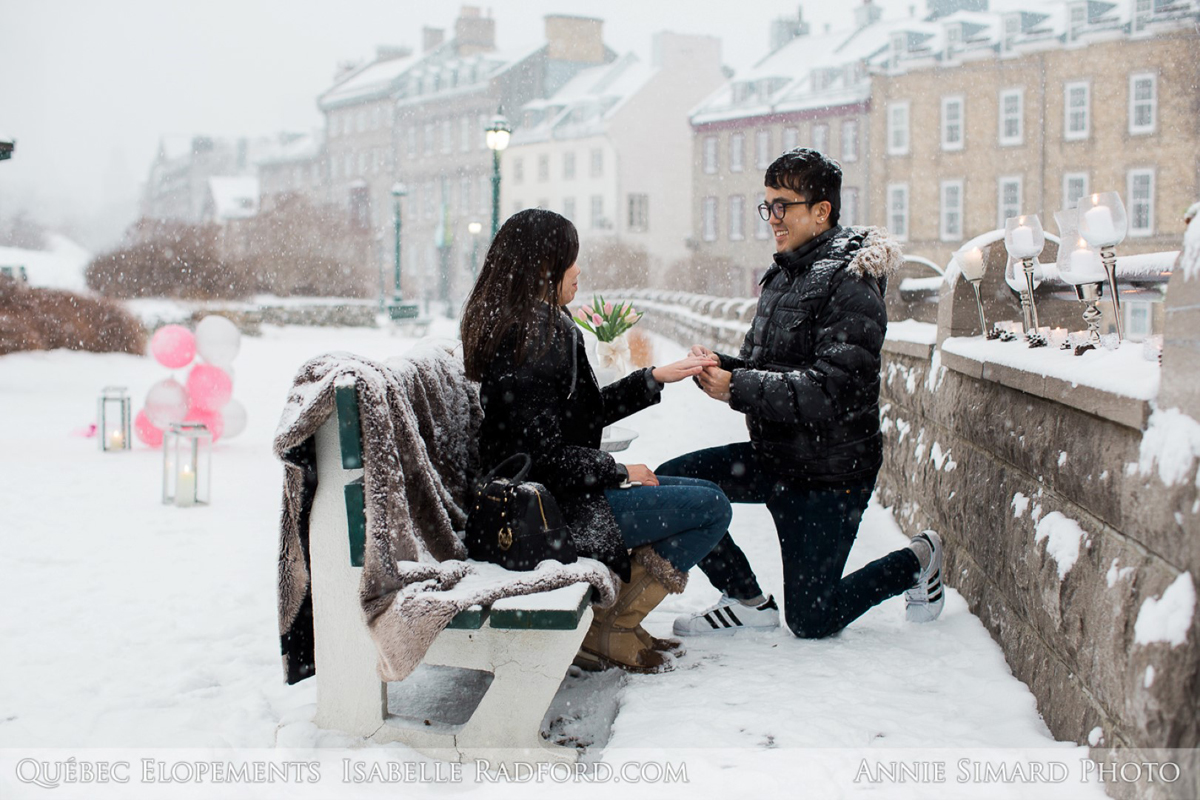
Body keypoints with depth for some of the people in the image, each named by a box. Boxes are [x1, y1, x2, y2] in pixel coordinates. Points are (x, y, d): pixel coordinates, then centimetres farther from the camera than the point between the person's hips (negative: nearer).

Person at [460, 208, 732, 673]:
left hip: (545, 496, 10)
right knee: (713, 509, -9)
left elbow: (589, 410, 18)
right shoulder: (531, 340, -21)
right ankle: (610, 630, -1)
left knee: (703, 493, 16)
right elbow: (545, 453, -24)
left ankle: (615, 619, 12)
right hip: (554, 512, -10)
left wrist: (656, 378, 16)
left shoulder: (534, 328, 11)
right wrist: (620, 472, -11)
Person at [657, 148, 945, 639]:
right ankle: (747, 600, 7)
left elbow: (833, 389, -26)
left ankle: (918, 561, 23)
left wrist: (739, 388, -28)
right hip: (775, 457, 8)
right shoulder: (782, 277, 10)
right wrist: (720, 368, -10)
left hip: (832, 470, -8)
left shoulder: (850, 285, -17)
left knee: (810, 621, -1)